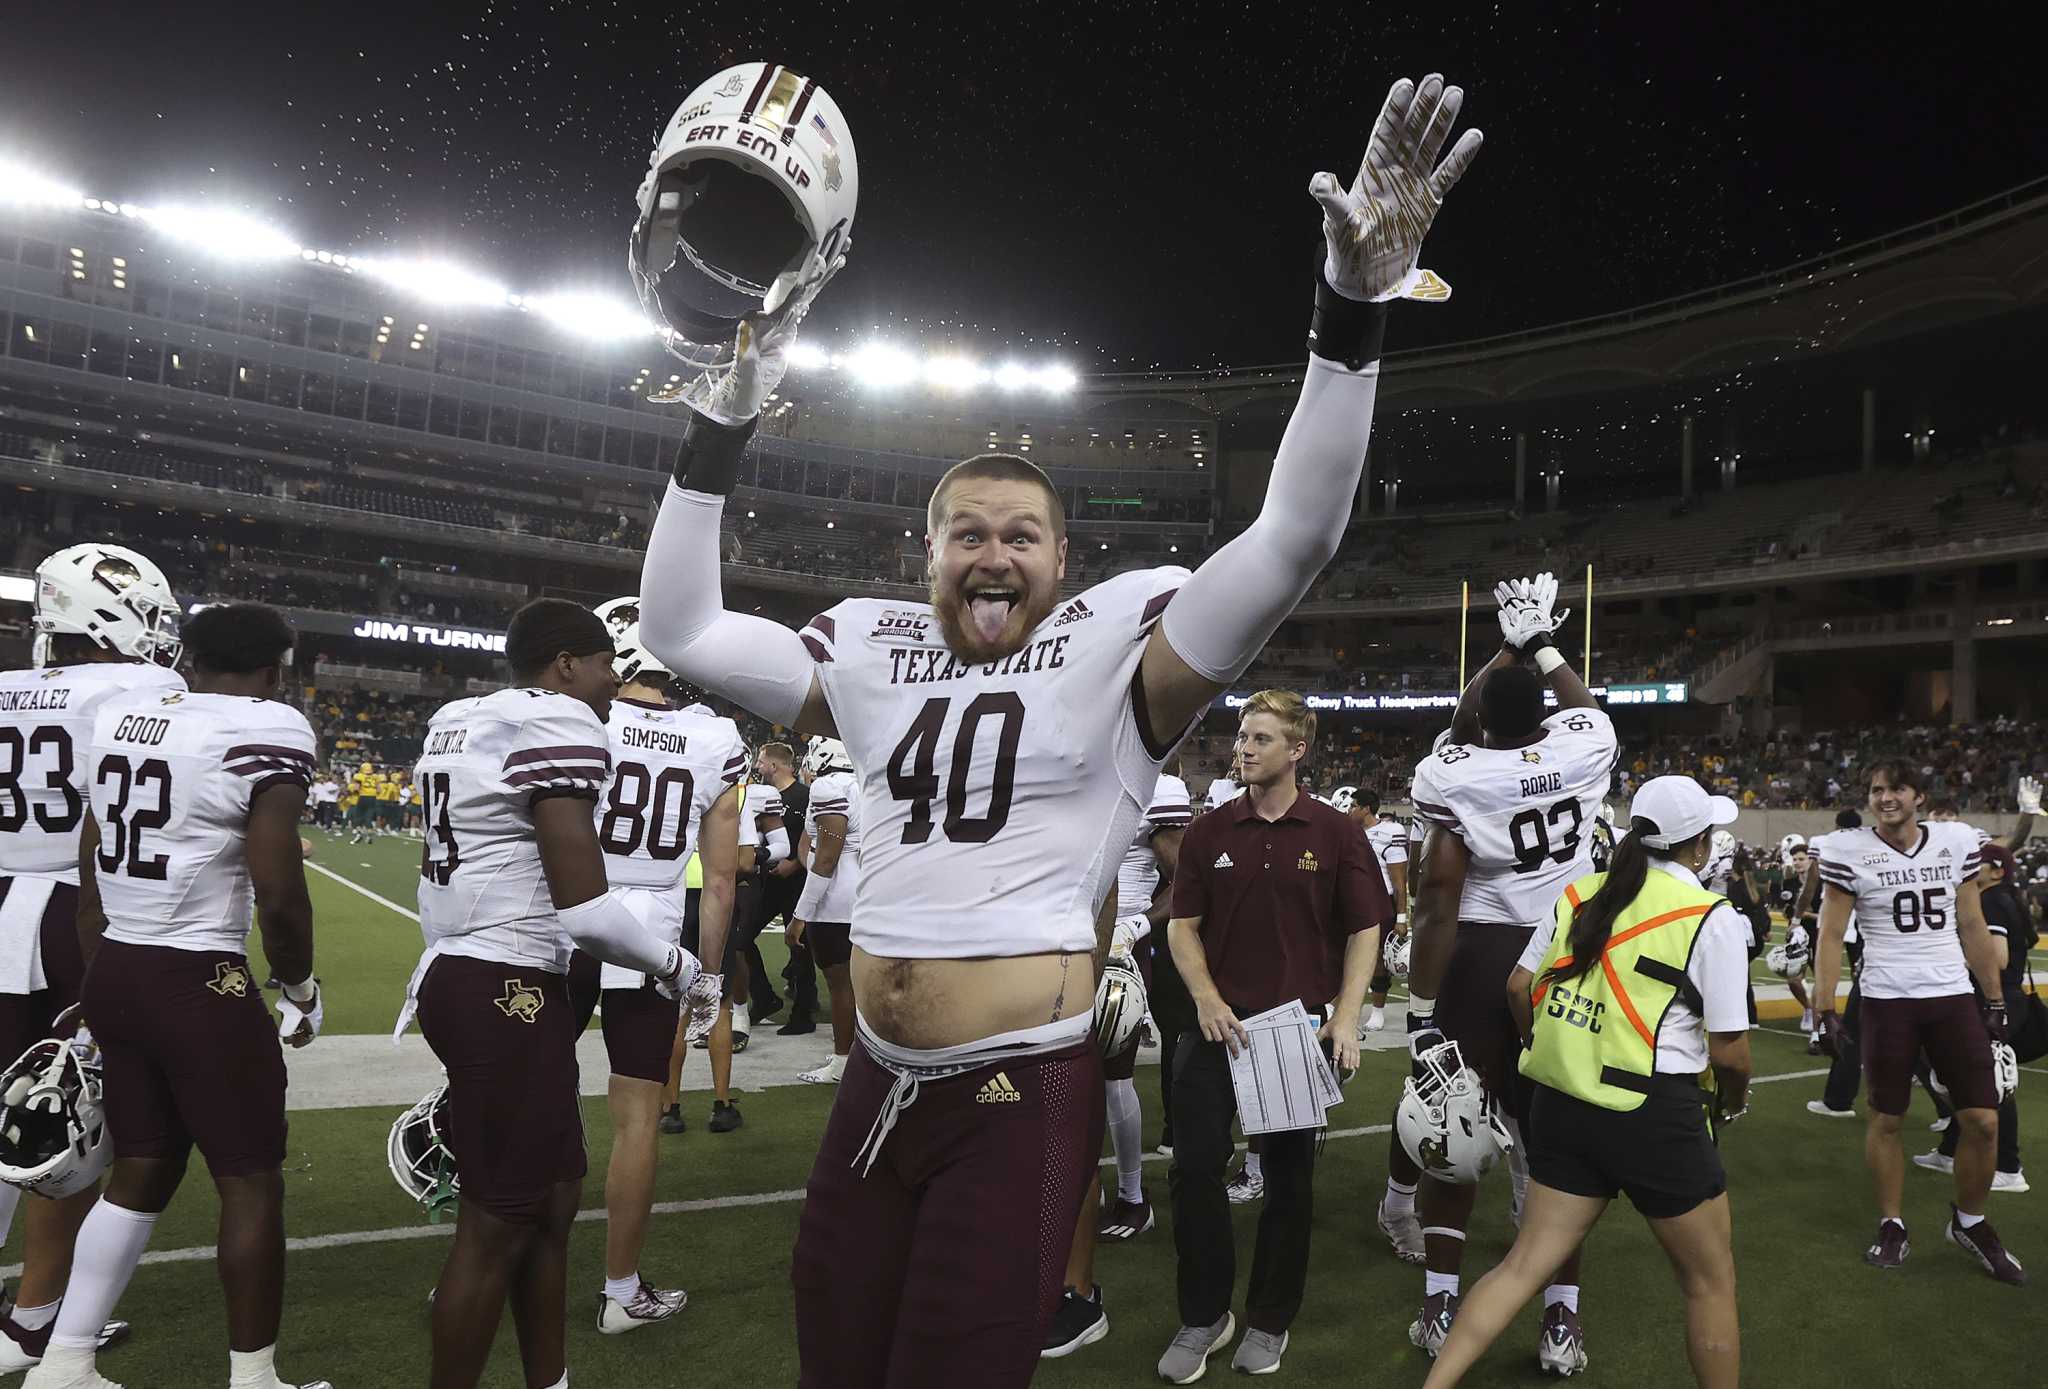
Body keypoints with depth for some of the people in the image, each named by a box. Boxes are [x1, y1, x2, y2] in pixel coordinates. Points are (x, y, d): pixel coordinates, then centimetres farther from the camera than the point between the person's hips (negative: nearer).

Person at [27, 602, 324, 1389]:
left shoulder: (119, 719, 9)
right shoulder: (267, 732, -14)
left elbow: (91, 881, 12)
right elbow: (278, 895, -17)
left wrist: (100, 983, 21)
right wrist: (302, 988, -1)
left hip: (115, 972, 8)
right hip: (198, 985, -8)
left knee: (140, 1174, 21)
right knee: (251, 1183, 7)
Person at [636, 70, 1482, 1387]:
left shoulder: (1116, 649, -7)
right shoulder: (875, 653, 7)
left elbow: (1293, 540, -17)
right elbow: (682, 630, 11)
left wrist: (1356, 313, -27)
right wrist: (723, 424, 2)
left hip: (1020, 1097, -5)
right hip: (875, 1085, 6)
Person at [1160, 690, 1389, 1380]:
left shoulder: (1336, 833, -2)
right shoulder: (1209, 832, 3)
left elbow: (1365, 930, 0)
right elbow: (1182, 925, 6)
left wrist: (1345, 1019, -9)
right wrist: (1207, 1000, -8)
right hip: (1218, 1024, 2)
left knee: (1290, 1178, 9)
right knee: (1194, 1167, 0)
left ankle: (1270, 1321, 27)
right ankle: (1204, 1316, 19)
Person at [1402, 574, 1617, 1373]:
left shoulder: (1453, 776, -12)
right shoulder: (1582, 752, -5)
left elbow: (1437, 898, -7)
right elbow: (1585, 706, 20)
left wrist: (1419, 1010, -1)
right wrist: (1543, 645, 32)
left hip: (1480, 956, -2)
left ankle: (1439, 1305, 17)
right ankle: (1562, 1319, 14)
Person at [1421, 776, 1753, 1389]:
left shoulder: (1580, 895, 5)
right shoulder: (1713, 918, -9)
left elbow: (1518, 988, 10)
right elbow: (1728, 1049, -8)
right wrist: (1733, 1102, 13)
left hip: (1561, 1104, 5)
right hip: (1654, 1114, -5)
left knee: (1525, 1265, 12)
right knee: (1710, 1281, 17)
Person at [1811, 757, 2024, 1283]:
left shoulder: (1957, 840, 2)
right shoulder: (1848, 851, -8)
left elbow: (1972, 928, 9)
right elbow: (1831, 936, -5)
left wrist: (1996, 1002, 9)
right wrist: (1824, 1009, -9)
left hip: (1953, 996, 3)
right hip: (1887, 1000, -3)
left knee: (1983, 1121, 3)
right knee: (1886, 1119, 7)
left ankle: (1970, 1222, 26)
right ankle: (1892, 1226, 23)